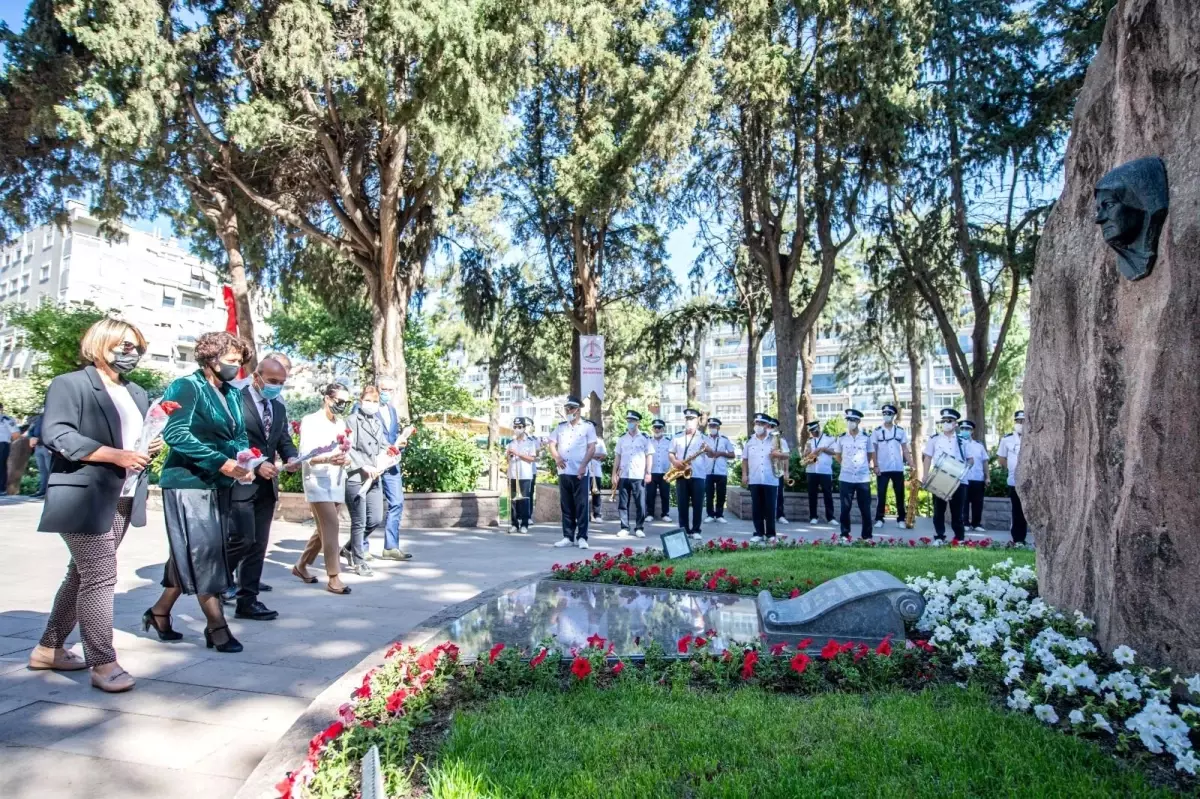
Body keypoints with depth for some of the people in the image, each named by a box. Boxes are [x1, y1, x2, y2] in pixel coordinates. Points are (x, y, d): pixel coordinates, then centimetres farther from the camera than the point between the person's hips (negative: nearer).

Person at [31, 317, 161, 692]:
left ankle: (49, 648, 29)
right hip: (85, 498, -8)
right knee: (99, 577, -9)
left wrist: (154, 447, 2)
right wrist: (116, 455, -23)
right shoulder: (69, 384, -5)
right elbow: (56, 434, -17)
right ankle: (103, 662, -2)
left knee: (83, 576, 16)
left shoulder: (137, 393, 20)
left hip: (123, 500, 8)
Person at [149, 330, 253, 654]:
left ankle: (160, 611, 28)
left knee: (190, 554, 13)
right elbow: (175, 433, -21)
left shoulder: (233, 394, 12)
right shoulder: (187, 387, -10)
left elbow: (240, 437, 16)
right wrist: (222, 462, -24)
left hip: (220, 485, 8)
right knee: (204, 552, -6)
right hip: (188, 482, -8)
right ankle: (217, 627, -1)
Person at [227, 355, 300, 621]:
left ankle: (247, 601, 13)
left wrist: (291, 458, -6)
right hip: (240, 482, -7)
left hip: (267, 485, 7)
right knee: (243, 539, -12)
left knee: (259, 544, 7)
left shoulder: (279, 407, 15)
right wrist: (255, 465, -19)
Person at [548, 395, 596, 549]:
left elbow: (592, 448, -4)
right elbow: (551, 444, 15)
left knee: (581, 505, -2)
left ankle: (581, 537, 3)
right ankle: (568, 537, 14)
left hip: (580, 472, -4)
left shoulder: (588, 427, 2)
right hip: (564, 472, 4)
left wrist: (583, 466, -14)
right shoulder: (560, 427, 14)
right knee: (566, 506, 8)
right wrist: (557, 457, -4)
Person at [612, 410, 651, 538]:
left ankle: (639, 528, 8)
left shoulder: (644, 438, 3)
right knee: (623, 503, 4)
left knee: (640, 504, 0)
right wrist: (614, 473, 5)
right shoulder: (622, 439, 10)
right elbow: (617, 457, 11)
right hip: (624, 476, 3)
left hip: (639, 476, -3)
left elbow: (648, 456, 1)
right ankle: (624, 528, 11)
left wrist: (648, 473, -6)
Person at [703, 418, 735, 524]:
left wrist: (721, 453, -8)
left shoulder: (725, 439, 6)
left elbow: (732, 455, 6)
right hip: (707, 472, 0)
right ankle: (710, 515, 12)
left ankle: (719, 515, 12)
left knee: (721, 495, 3)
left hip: (721, 472, 0)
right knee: (709, 494, 2)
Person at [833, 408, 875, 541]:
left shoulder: (866, 437, 1)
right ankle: (845, 534, 13)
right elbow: (837, 455, 15)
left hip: (863, 479, 0)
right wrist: (846, 465, 10)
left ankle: (867, 536, 13)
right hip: (846, 478, 0)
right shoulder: (841, 438, 2)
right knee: (845, 508, 3)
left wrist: (869, 466, 12)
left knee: (865, 509, 4)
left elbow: (871, 454, 15)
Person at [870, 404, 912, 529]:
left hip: (898, 468, 2)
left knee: (900, 494, 6)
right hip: (882, 469, -1)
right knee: (881, 495, 1)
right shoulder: (877, 431, 1)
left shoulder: (900, 431, 6)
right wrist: (875, 466, -7)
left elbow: (905, 449, 7)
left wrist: (911, 464, -2)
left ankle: (901, 519, 15)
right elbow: (874, 450, 1)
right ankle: (879, 519, 8)